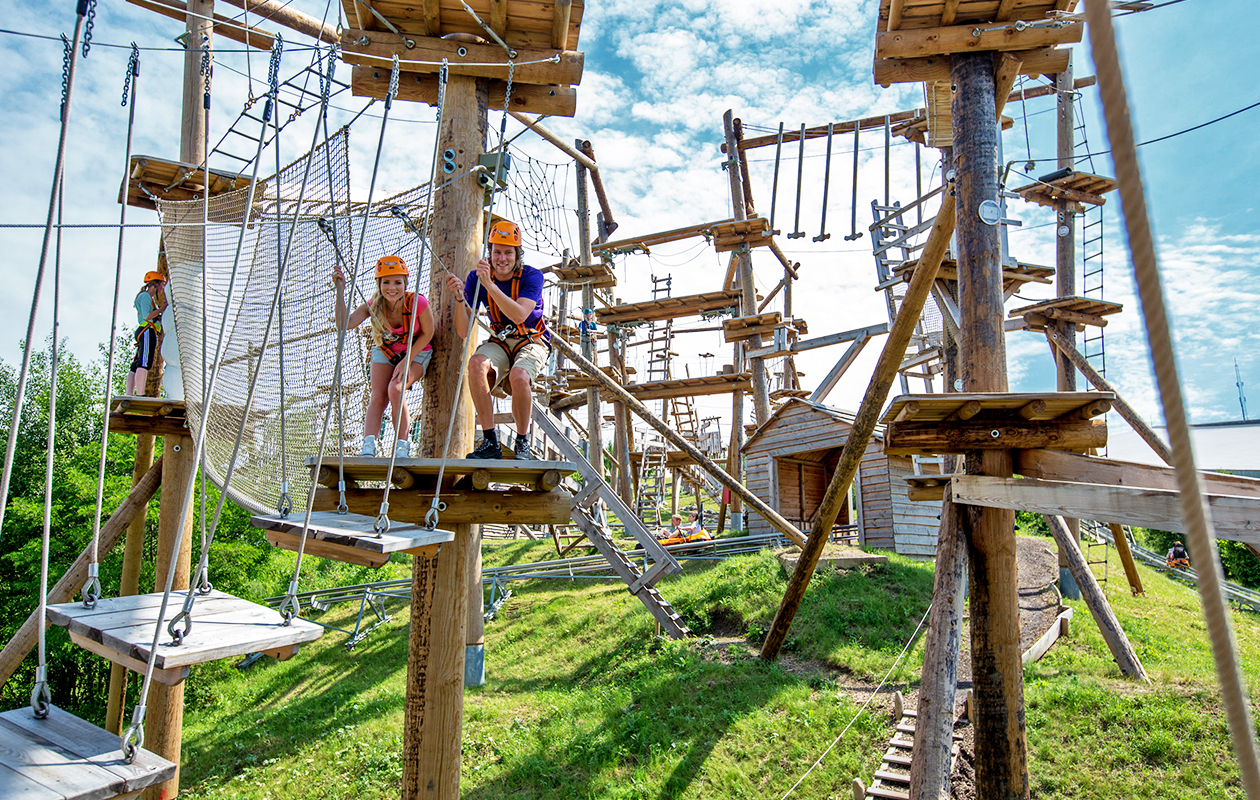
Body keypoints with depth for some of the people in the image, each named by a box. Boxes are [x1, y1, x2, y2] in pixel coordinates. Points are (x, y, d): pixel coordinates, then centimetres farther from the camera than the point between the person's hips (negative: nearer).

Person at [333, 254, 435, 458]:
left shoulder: (418, 302, -29)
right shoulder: (374, 304, -21)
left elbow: (427, 334, -15)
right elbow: (345, 324, -34)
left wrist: (406, 361, -20)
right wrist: (340, 289, -39)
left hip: (417, 352, -3)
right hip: (385, 350, 3)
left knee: (395, 390, -26)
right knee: (378, 396, -18)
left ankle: (402, 446, -15)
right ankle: (368, 447, -23)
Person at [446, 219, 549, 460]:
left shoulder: (532, 276, -13)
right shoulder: (476, 277, -6)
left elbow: (519, 315, -32)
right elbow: (463, 331, -9)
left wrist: (490, 285, -38)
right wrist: (459, 297, -25)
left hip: (532, 341, -3)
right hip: (499, 342, 3)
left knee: (518, 376, -35)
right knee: (476, 363, -31)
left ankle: (522, 442, -11)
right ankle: (489, 442, -23)